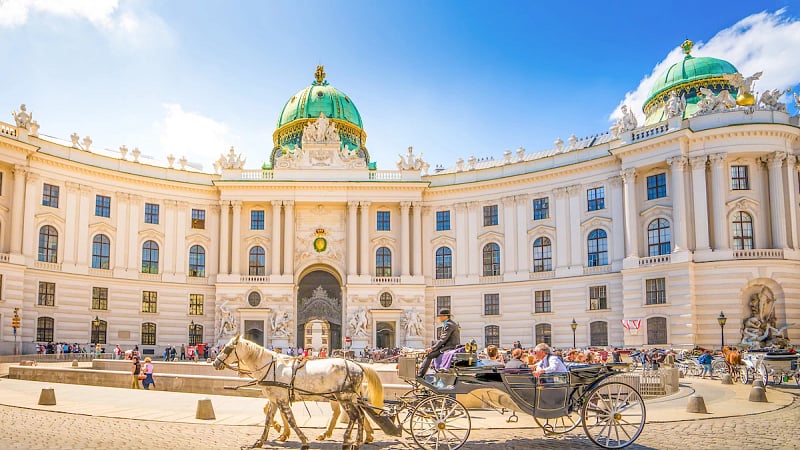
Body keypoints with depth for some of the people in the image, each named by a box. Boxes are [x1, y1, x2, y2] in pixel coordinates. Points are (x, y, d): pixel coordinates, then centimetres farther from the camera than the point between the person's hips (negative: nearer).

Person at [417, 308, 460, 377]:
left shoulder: (448, 325, -13)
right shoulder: (451, 323, 19)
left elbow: (443, 339, -18)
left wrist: (432, 348, -14)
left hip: (450, 347, -11)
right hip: (453, 346, 11)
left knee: (429, 354, -12)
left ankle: (420, 375, -12)